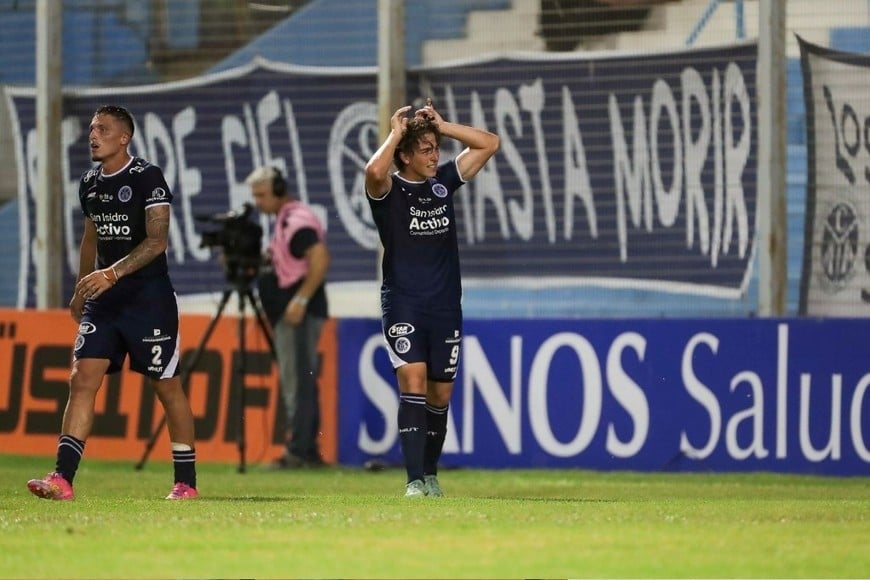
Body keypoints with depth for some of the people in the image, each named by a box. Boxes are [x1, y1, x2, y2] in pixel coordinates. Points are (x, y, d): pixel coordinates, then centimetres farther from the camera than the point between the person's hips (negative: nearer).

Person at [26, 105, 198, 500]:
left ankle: (186, 482, 13)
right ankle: (62, 479, -12)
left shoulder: (147, 178, -11)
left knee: (167, 387, 2)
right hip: (103, 300, 6)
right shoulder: (89, 183, 10)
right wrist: (80, 290, 28)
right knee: (82, 379, -7)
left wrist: (113, 273, -28)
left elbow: (156, 241, -19)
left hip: (150, 299, -6)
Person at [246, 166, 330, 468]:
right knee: (300, 382, 11)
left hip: (299, 312, -11)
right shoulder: (284, 220, 19)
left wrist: (300, 299, -25)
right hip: (288, 315, 11)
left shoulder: (297, 220, -13)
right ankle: (310, 451, 13)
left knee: (296, 381, -12)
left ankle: (297, 451, -15)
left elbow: (320, 260, -24)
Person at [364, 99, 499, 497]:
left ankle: (430, 472, 26)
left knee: (440, 394, 9)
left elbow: (489, 144, 9)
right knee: (413, 383, -18)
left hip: (445, 307, 5)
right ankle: (414, 480, -21)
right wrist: (396, 134, -15)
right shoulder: (388, 189, -6)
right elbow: (374, 171, -31)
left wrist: (441, 126, 1)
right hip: (403, 307, -5)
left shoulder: (443, 181, 8)